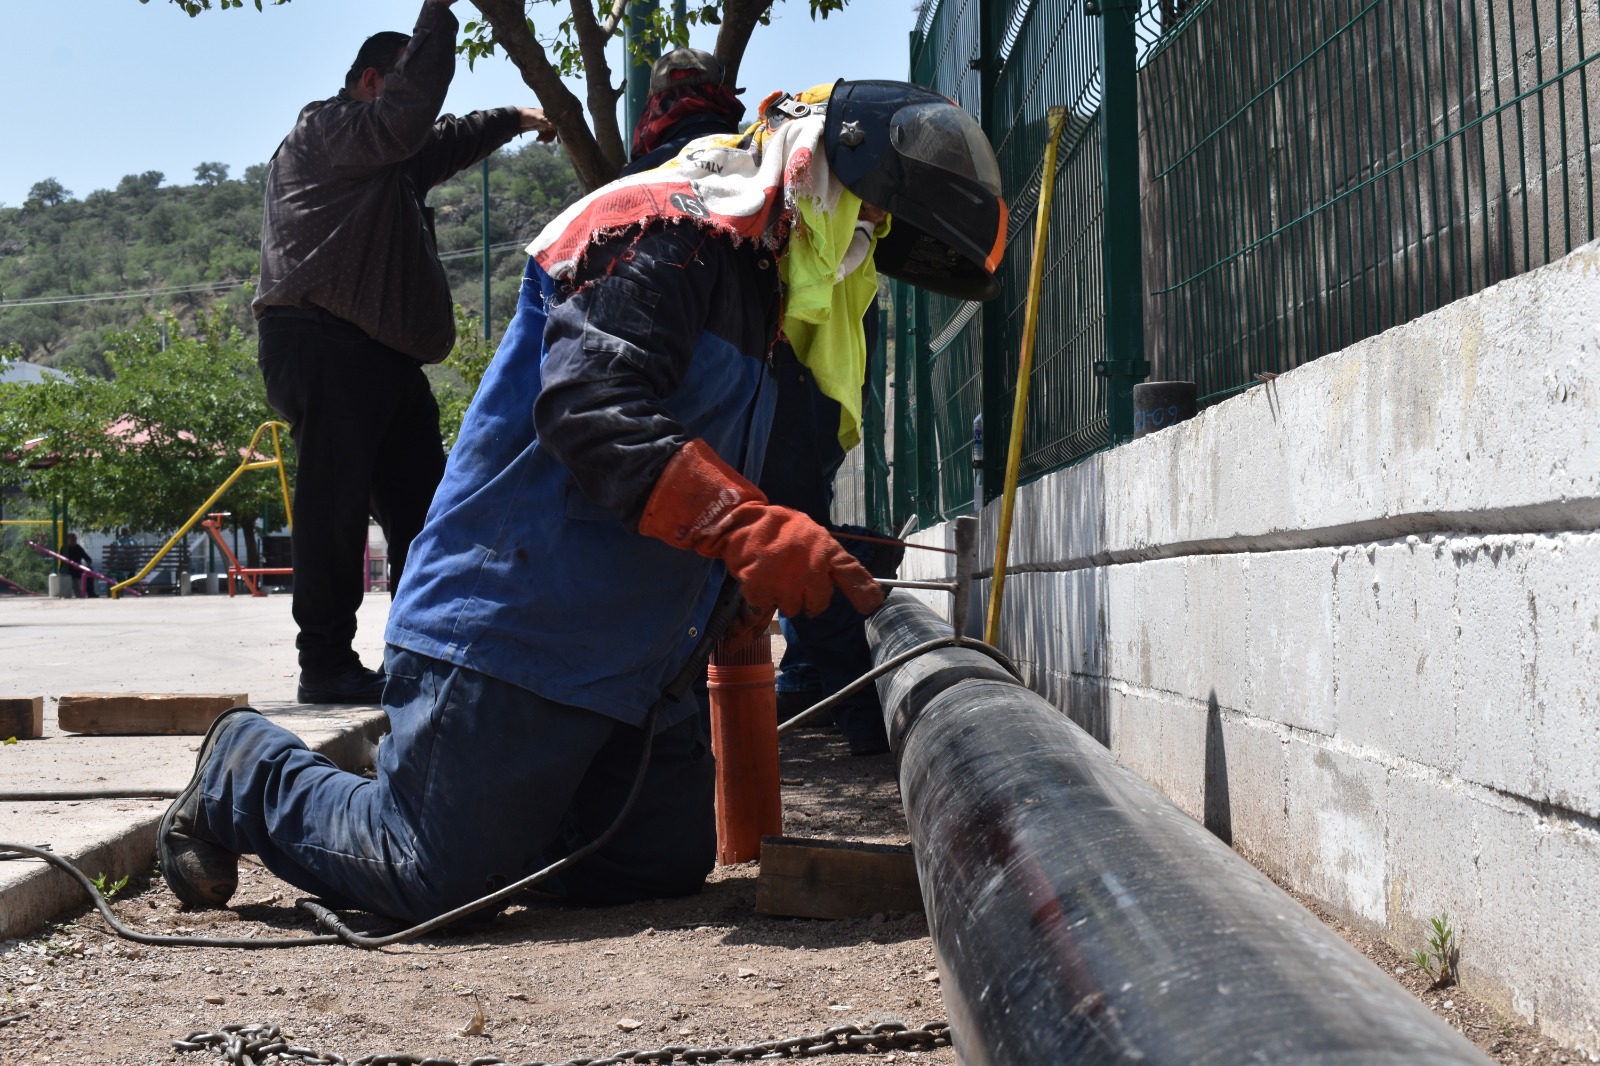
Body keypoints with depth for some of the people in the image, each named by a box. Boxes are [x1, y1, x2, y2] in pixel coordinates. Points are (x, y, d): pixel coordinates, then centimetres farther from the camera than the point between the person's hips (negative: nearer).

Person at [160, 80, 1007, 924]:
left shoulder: (749, 282, 21)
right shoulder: (660, 232, -13)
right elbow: (589, 411, -28)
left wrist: (802, 551, 7)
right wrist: (749, 527, -36)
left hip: (629, 662, 10)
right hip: (513, 627, -10)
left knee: (665, 863, 7)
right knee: (434, 881, -6)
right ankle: (247, 777, 19)